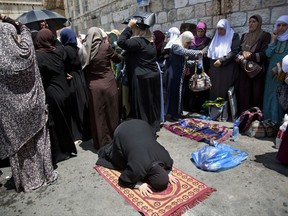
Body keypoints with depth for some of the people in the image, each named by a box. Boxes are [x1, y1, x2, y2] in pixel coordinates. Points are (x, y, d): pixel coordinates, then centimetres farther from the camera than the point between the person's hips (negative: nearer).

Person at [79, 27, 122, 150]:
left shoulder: (83, 50, -1)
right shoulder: (105, 47, -7)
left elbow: (83, 67, 7)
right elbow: (118, 60, 6)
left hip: (93, 86, 2)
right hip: (108, 84, -2)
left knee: (97, 115, 11)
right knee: (111, 113, 12)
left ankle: (101, 143, 21)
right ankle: (113, 139, 26)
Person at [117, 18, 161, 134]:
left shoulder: (138, 41, -17)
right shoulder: (150, 42, 12)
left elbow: (121, 42, -22)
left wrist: (129, 26, -15)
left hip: (141, 78, -9)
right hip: (153, 76, 9)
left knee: (141, 106, 1)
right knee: (152, 104, 15)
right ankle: (153, 127, 27)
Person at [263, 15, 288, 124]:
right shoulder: (275, 38, 12)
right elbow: (268, 54, 0)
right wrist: (273, 40, -4)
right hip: (272, 74, 4)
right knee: (270, 98, 9)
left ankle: (279, 125, 10)